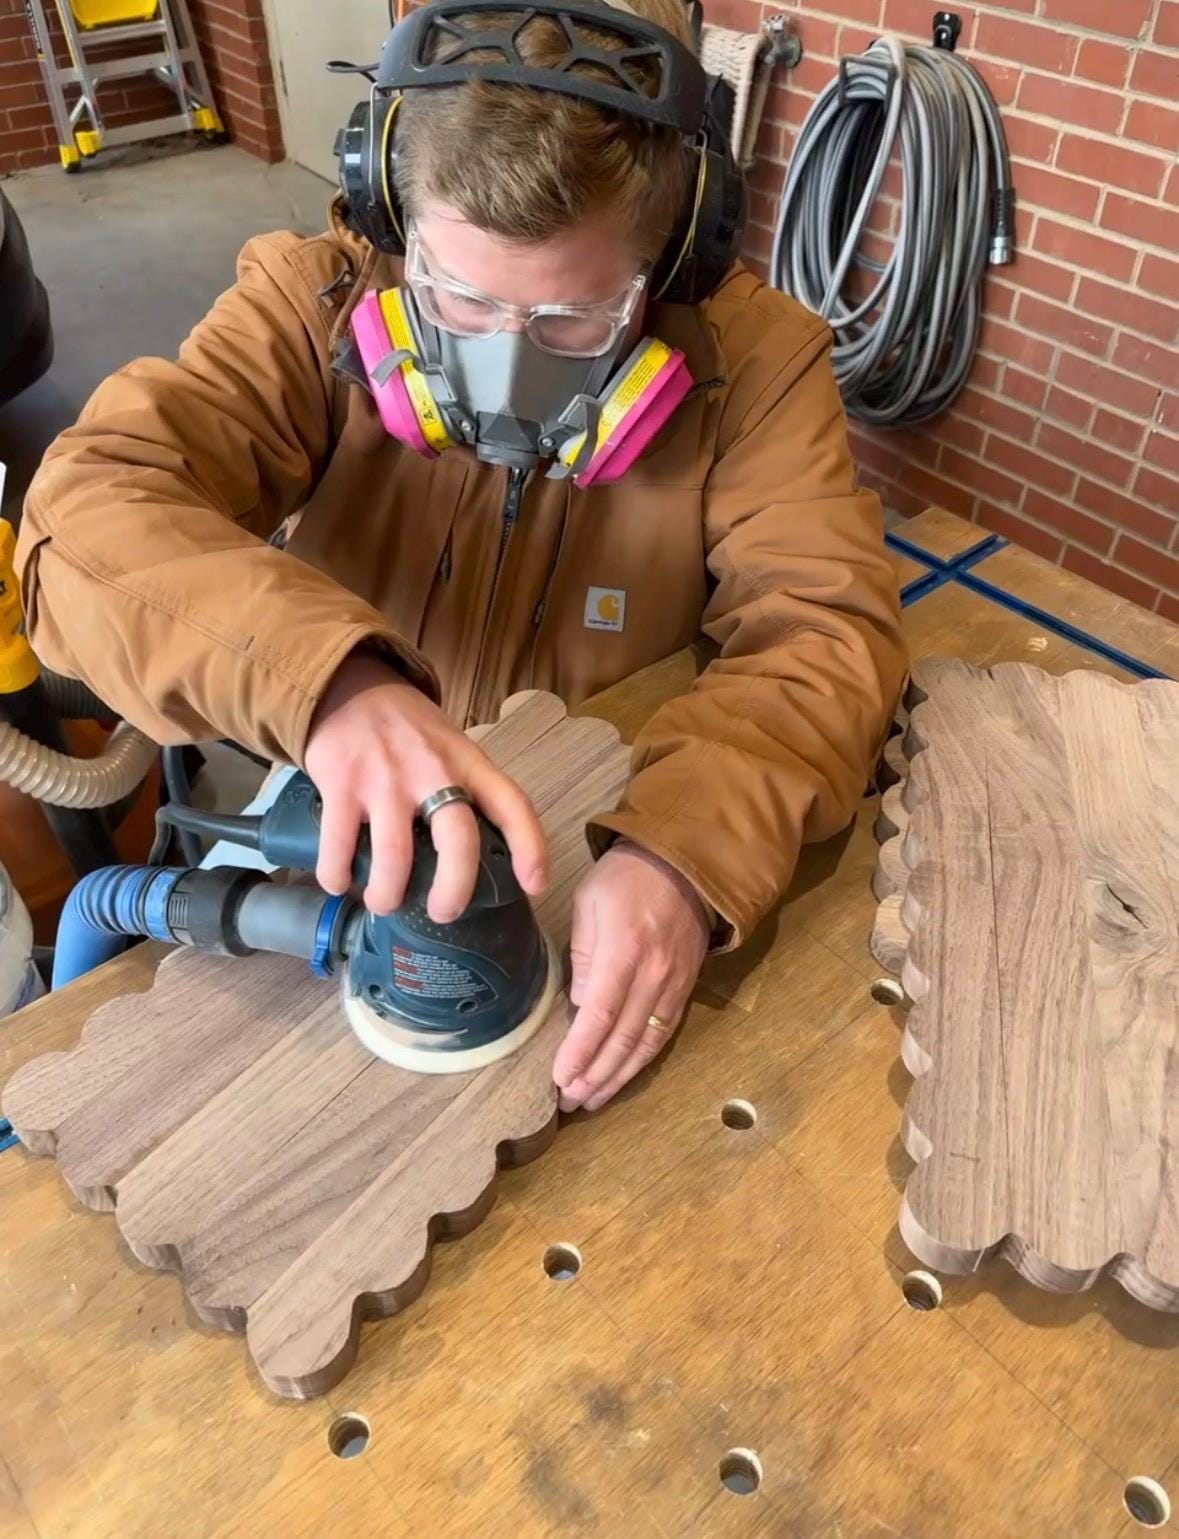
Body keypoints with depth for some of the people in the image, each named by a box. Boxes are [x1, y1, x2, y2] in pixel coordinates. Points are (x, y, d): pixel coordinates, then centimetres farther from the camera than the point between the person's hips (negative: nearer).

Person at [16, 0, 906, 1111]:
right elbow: (94, 510, -26)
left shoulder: (752, 357, -14)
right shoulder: (310, 304, -15)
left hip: (602, 870, 1)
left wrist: (688, 851, -38)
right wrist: (329, 680, -47)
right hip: (339, 852, 0)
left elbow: (824, 624, -18)